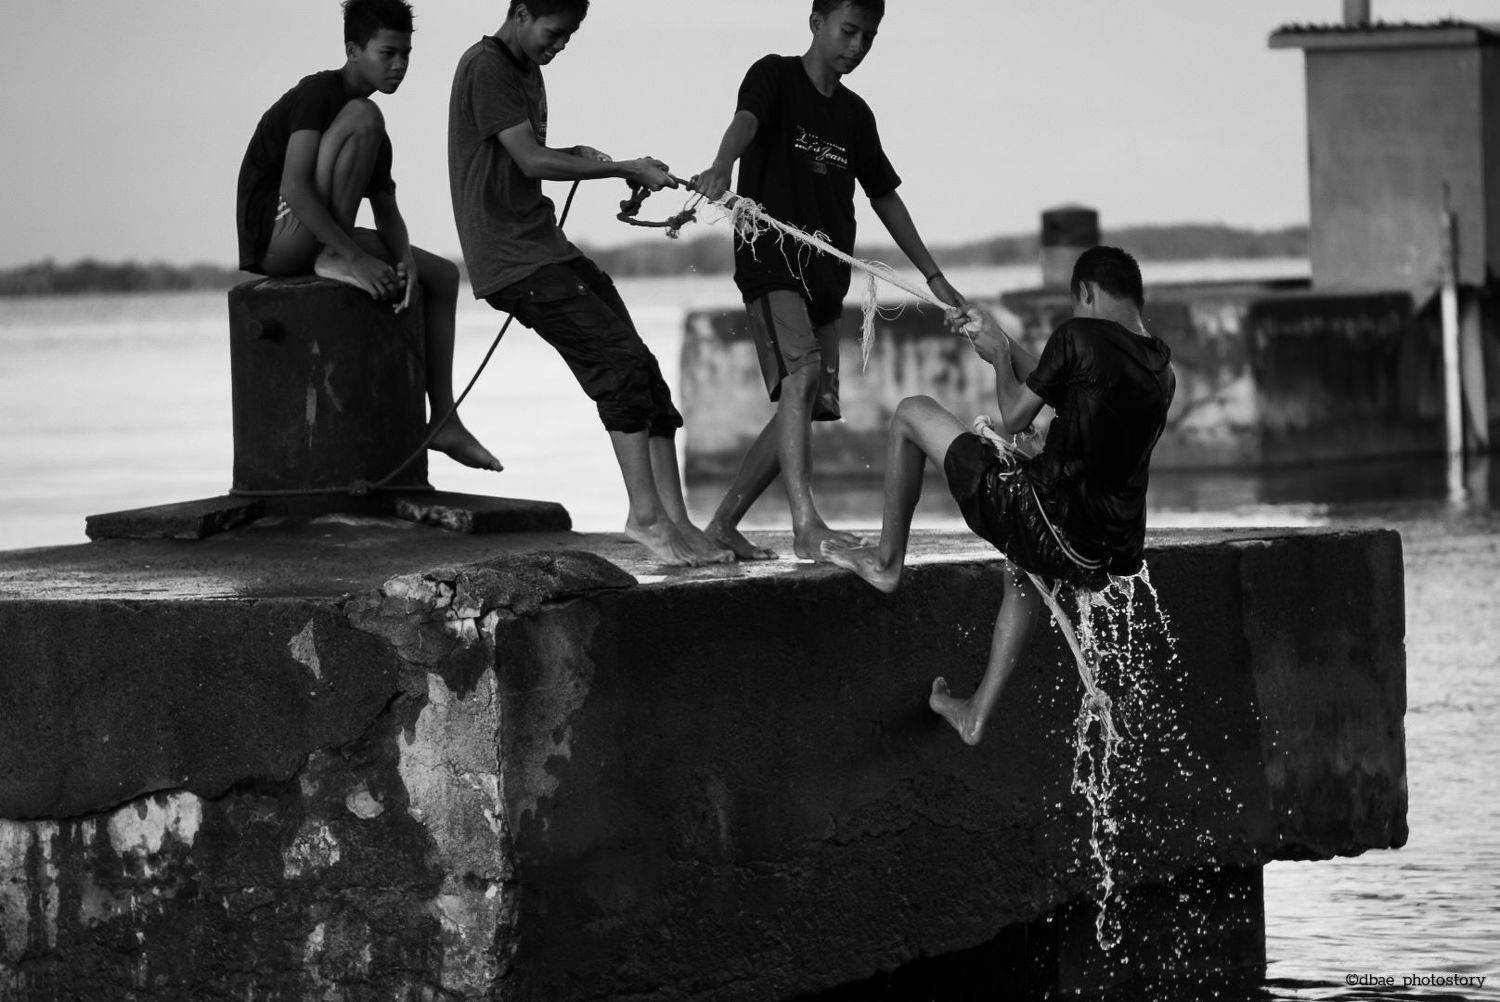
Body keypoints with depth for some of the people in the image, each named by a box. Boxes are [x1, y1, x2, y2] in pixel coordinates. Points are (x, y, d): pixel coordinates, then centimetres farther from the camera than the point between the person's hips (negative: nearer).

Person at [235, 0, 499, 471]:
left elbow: (387, 210, 9)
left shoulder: (375, 135, 15)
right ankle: (334, 260, -20)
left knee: (442, 276, 10)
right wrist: (354, 255, -29)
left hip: (318, 236, 9)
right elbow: (293, 187, -25)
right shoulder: (318, 93, -12)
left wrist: (404, 260, -13)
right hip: (272, 232, -9)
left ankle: (444, 420, 8)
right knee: (364, 116, -23)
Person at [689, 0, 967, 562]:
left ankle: (724, 523, 14)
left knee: (811, 405, 3)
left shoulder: (854, 114, 19)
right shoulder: (775, 77, -1)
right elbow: (746, 121, -23)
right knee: (801, 371, -26)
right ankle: (805, 525, -37)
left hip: (825, 274, 8)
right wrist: (723, 166, -47)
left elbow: (884, 197, 26)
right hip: (771, 261, -8)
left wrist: (934, 277, 24)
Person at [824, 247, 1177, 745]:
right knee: (1025, 567, 44)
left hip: (1049, 523, -7)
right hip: (1114, 551, 7)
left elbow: (1015, 417, -3)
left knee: (912, 413, 9)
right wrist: (1004, 344, 35)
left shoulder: (1079, 336, -11)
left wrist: (1000, 359, 16)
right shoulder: (1163, 371, 11)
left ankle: (887, 562, 21)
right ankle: (977, 713, 44)